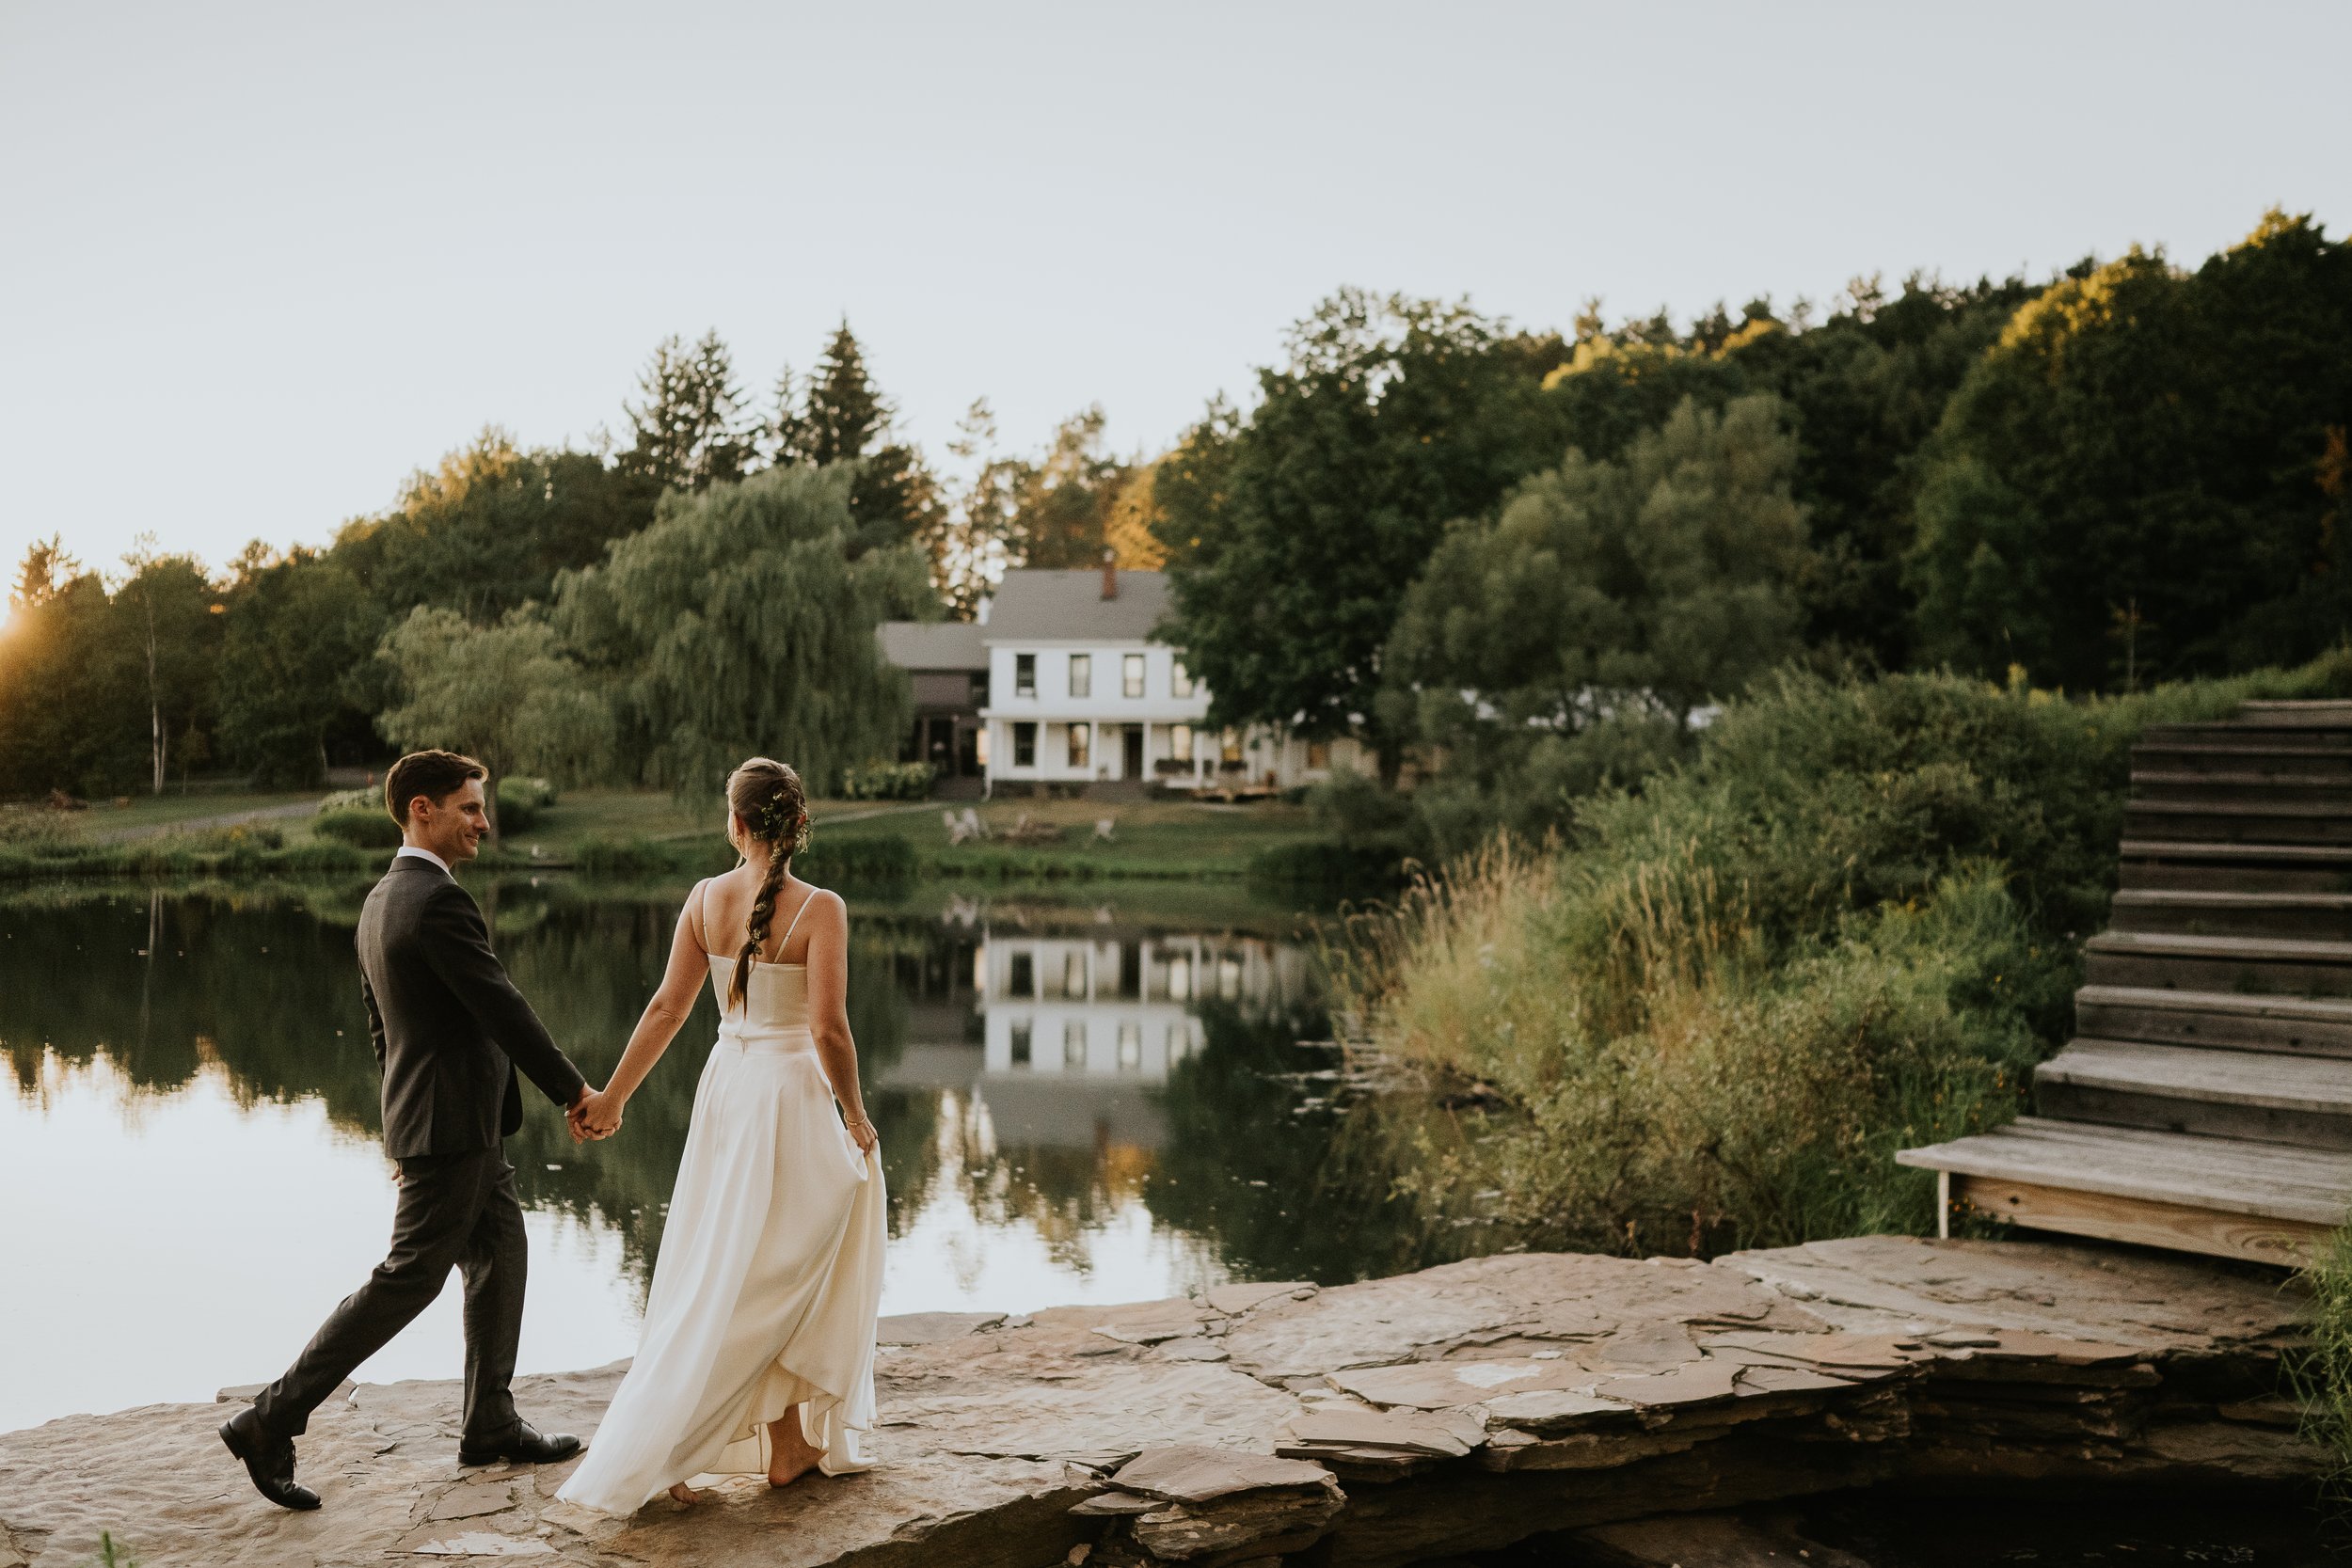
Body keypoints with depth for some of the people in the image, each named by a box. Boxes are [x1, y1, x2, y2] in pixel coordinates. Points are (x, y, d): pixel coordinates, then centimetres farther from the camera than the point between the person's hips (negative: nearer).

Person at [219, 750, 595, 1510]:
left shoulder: (381, 900, 11)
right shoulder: (438, 900, -20)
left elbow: (379, 1022, 18)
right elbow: (503, 1010, -20)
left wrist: (405, 1116, 25)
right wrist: (575, 1091, -12)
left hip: (464, 1127, 10)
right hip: (453, 1126, -10)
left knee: (501, 1257, 15)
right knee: (409, 1278, -3)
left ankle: (489, 1424, 22)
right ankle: (271, 1421, 3)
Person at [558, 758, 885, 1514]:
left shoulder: (706, 899, -1)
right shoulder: (819, 909, -15)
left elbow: (667, 1008, 1)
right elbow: (828, 1029, -19)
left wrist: (612, 1096, 10)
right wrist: (855, 1115, -5)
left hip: (725, 1087, 5)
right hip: (791, 1096, -5)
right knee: (766, 1283, 7)